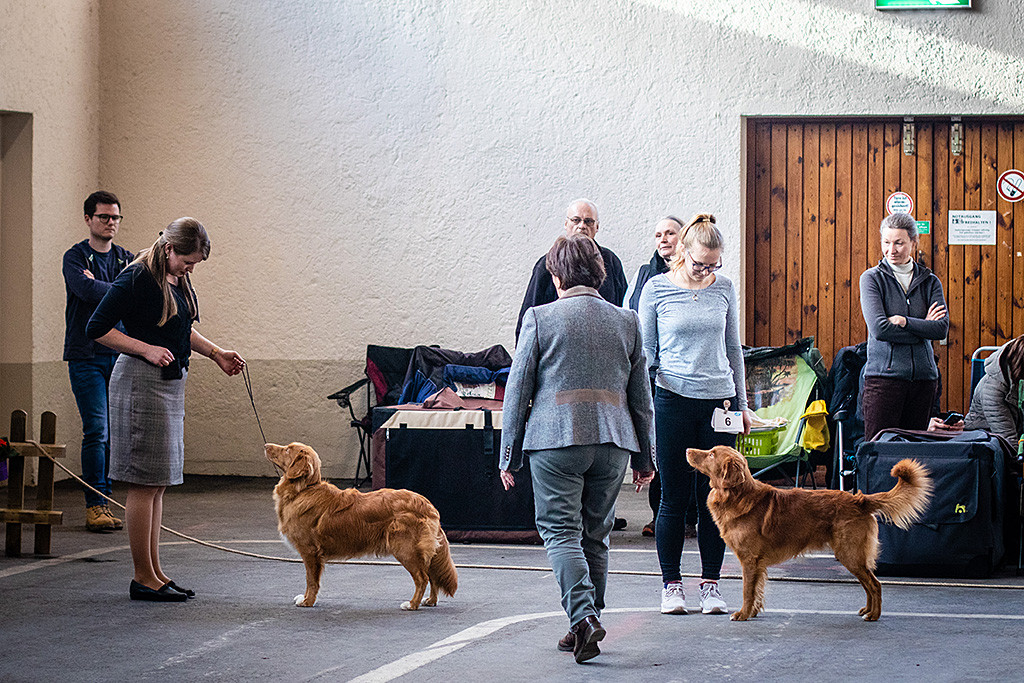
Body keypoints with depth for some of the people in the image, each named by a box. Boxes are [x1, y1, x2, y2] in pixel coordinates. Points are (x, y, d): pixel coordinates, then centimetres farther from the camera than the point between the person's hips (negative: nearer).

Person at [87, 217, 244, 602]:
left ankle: (154, 573, 14)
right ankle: (143, 578, -2)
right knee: (144, 483, -6)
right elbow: (97, 328, -13)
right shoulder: (137, 278, -13)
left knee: (157, 483, 10)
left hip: (171, 383, 9)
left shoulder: (178, 280, 12)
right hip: (141, 382, -9)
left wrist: (215, 353, 15)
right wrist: (147, 350, -19)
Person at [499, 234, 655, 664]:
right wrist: (644, 458, 19)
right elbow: (641, 397, 12)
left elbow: (517, 391, 0)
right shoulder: (626, 322, 9)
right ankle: (587, 625, 17)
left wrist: (509, 456, 6)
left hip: (555, 439, -4)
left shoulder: (540, 318, -1)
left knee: (560, 531, -2)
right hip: (612, 440, 4)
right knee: (595, 533, 13)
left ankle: (582, 616, -21)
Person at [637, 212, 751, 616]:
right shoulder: (657, 289, -1)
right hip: (674, 400, -2)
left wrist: (742, 404, 15)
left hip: (720, 401, 2)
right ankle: (671, 584, 10)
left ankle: (711, 583, 11)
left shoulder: (724, 289, 7)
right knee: (674, 497, 0)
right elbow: (646, 351, 5)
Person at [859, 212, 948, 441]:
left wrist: (904, 321, -14)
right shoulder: (872, 278, 1)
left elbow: (942, 328, -3)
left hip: (923, 376, 3)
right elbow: (879, 328, -12)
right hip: (884, 373, -3)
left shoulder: (930, 281, 11)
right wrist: (923, 327, -6)